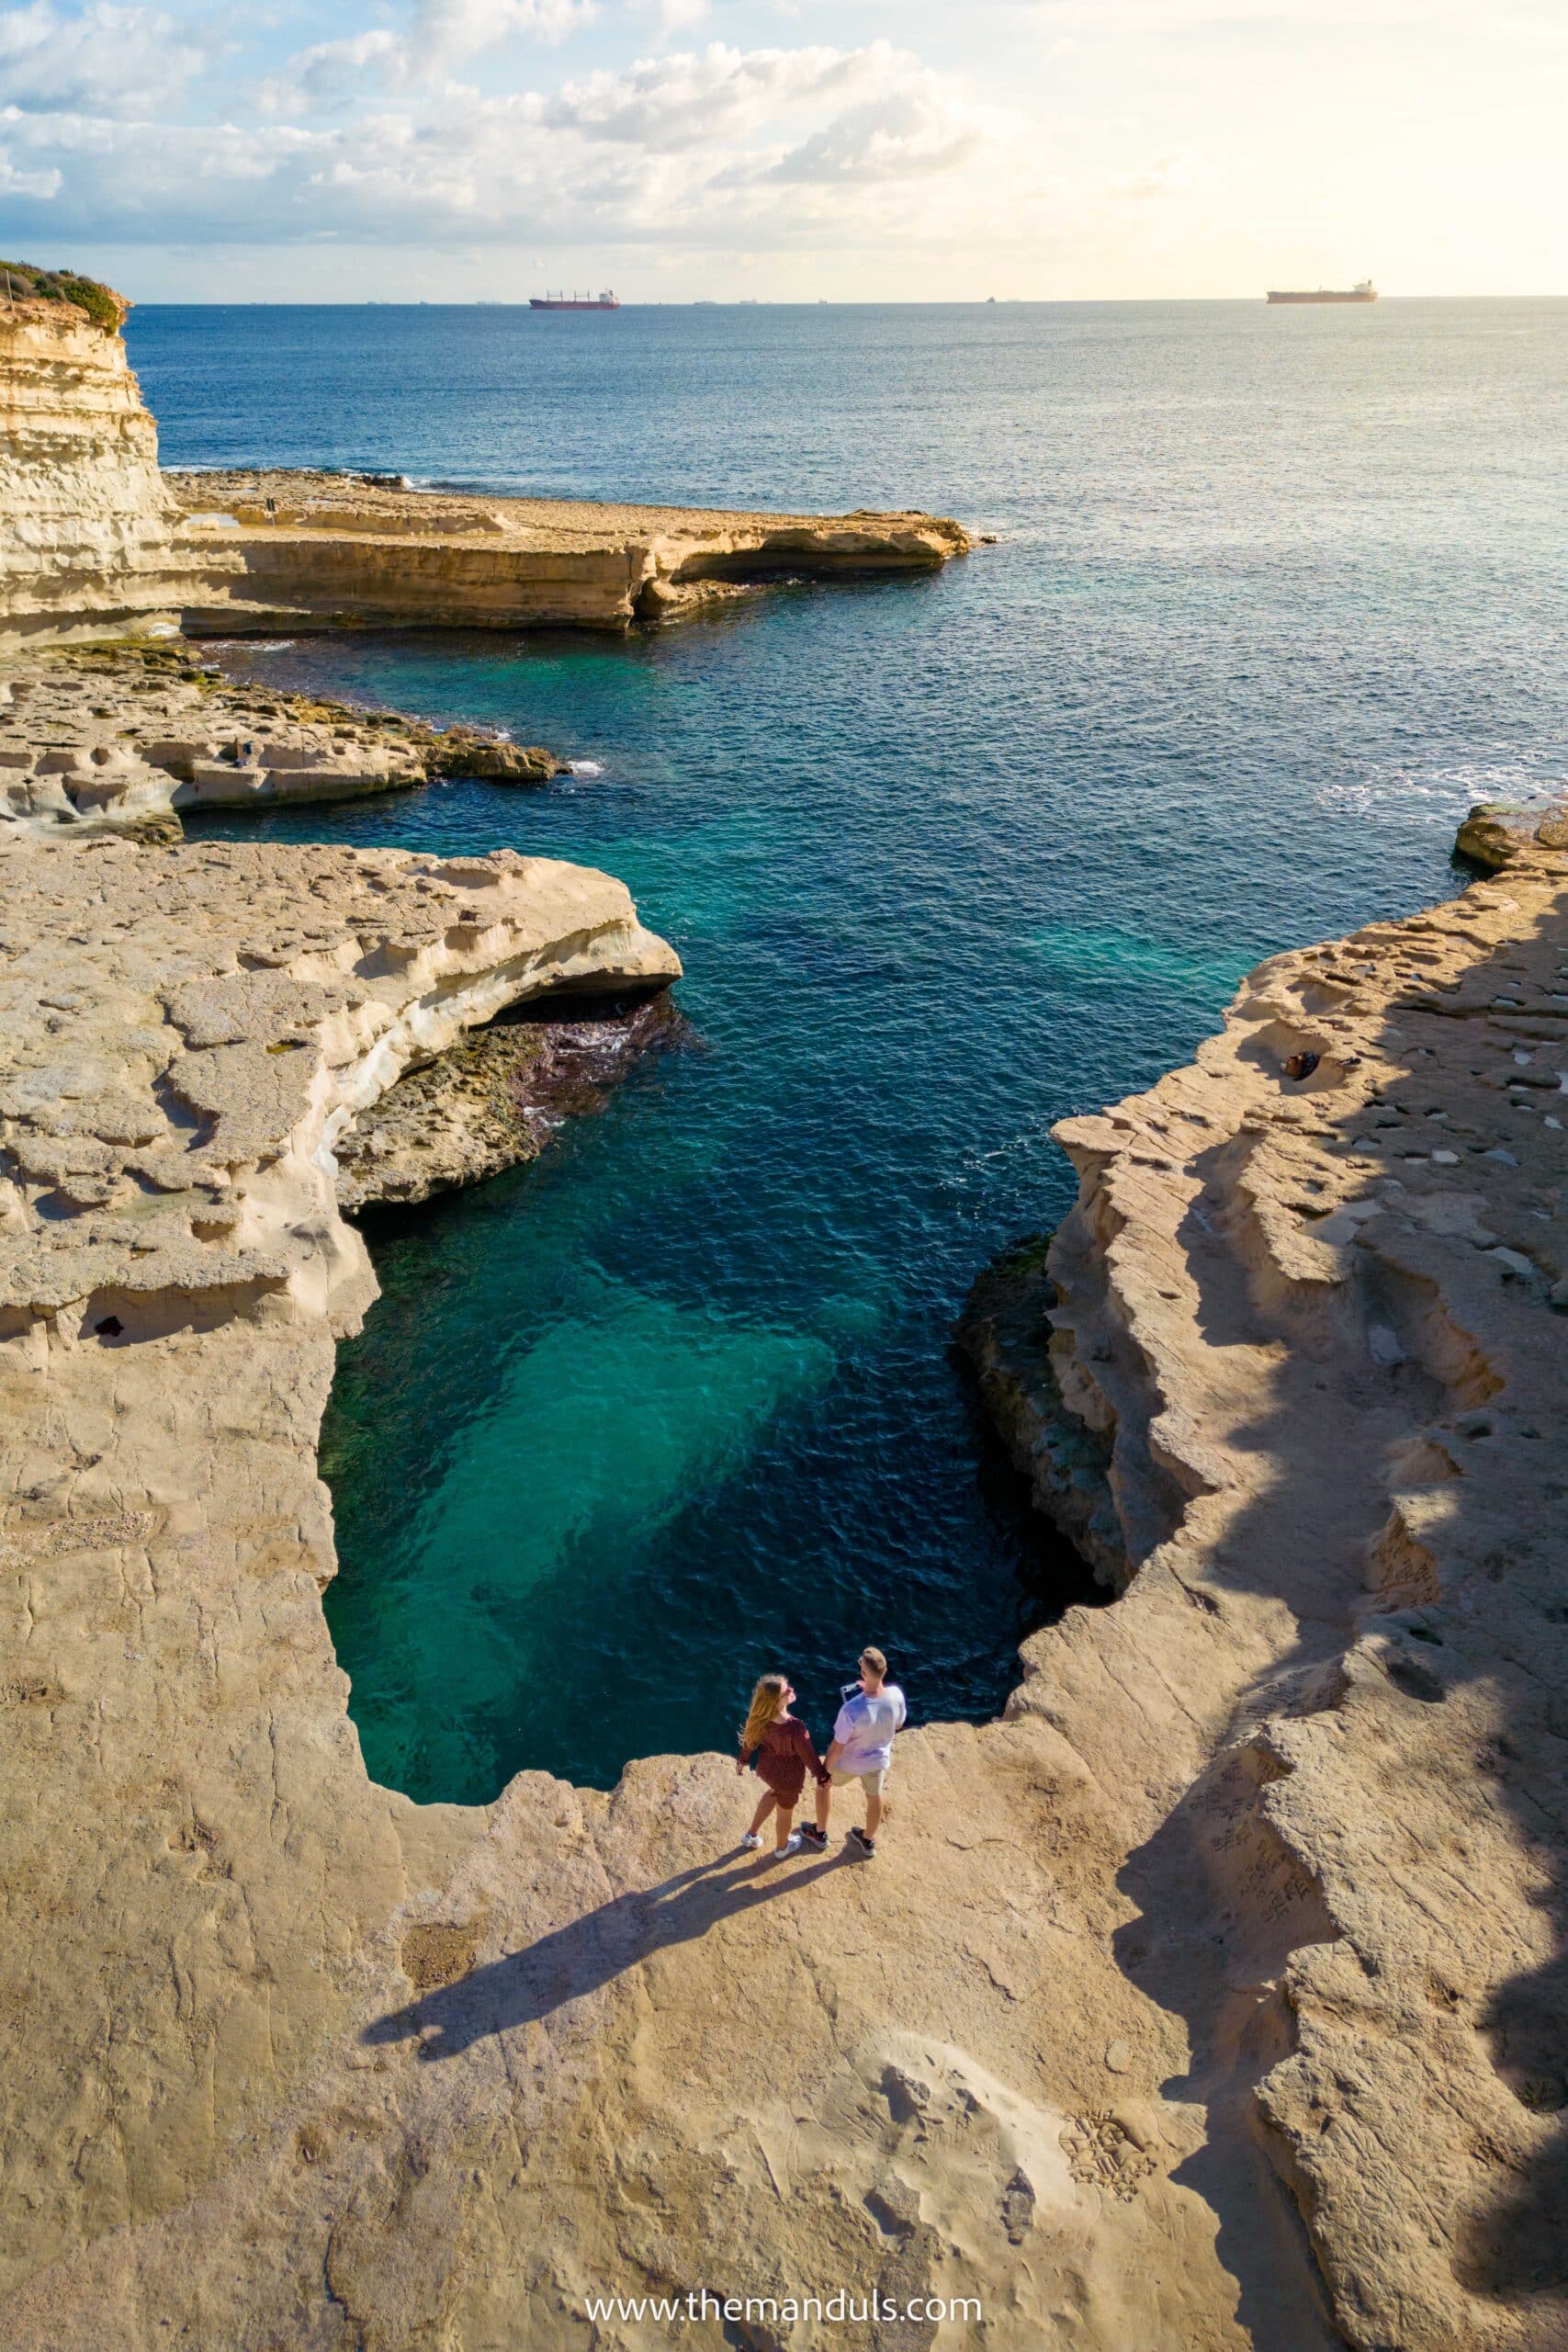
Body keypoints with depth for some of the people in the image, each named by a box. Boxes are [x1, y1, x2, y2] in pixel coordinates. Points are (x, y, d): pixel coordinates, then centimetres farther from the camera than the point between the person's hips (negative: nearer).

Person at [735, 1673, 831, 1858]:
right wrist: (822, 1777, -5)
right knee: (785, 1812, 25)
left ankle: (752, 1834, 49)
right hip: (788, 1777, -5)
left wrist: (742, 1760, 15)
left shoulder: (760, 1717, -23)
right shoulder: (795, 1728, -40)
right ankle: (782, 1847, 54)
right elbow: (809, 1755, -24)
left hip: (766, 1768, 5)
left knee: (775, 1792, 38)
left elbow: (750, 1739, -5)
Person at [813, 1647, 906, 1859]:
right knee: (874, 1797, 31)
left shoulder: (851, 1710, -41)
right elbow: (899, 1725, -4)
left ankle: (820, 1834, 47)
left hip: (849, 1762, -3)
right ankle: (868, 1842, 55)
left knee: (824, 1783, 28)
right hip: (879, 1759, 3)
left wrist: (826, 1771, -8)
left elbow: (837, 1747, -26)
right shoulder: (896, 1695, -27)